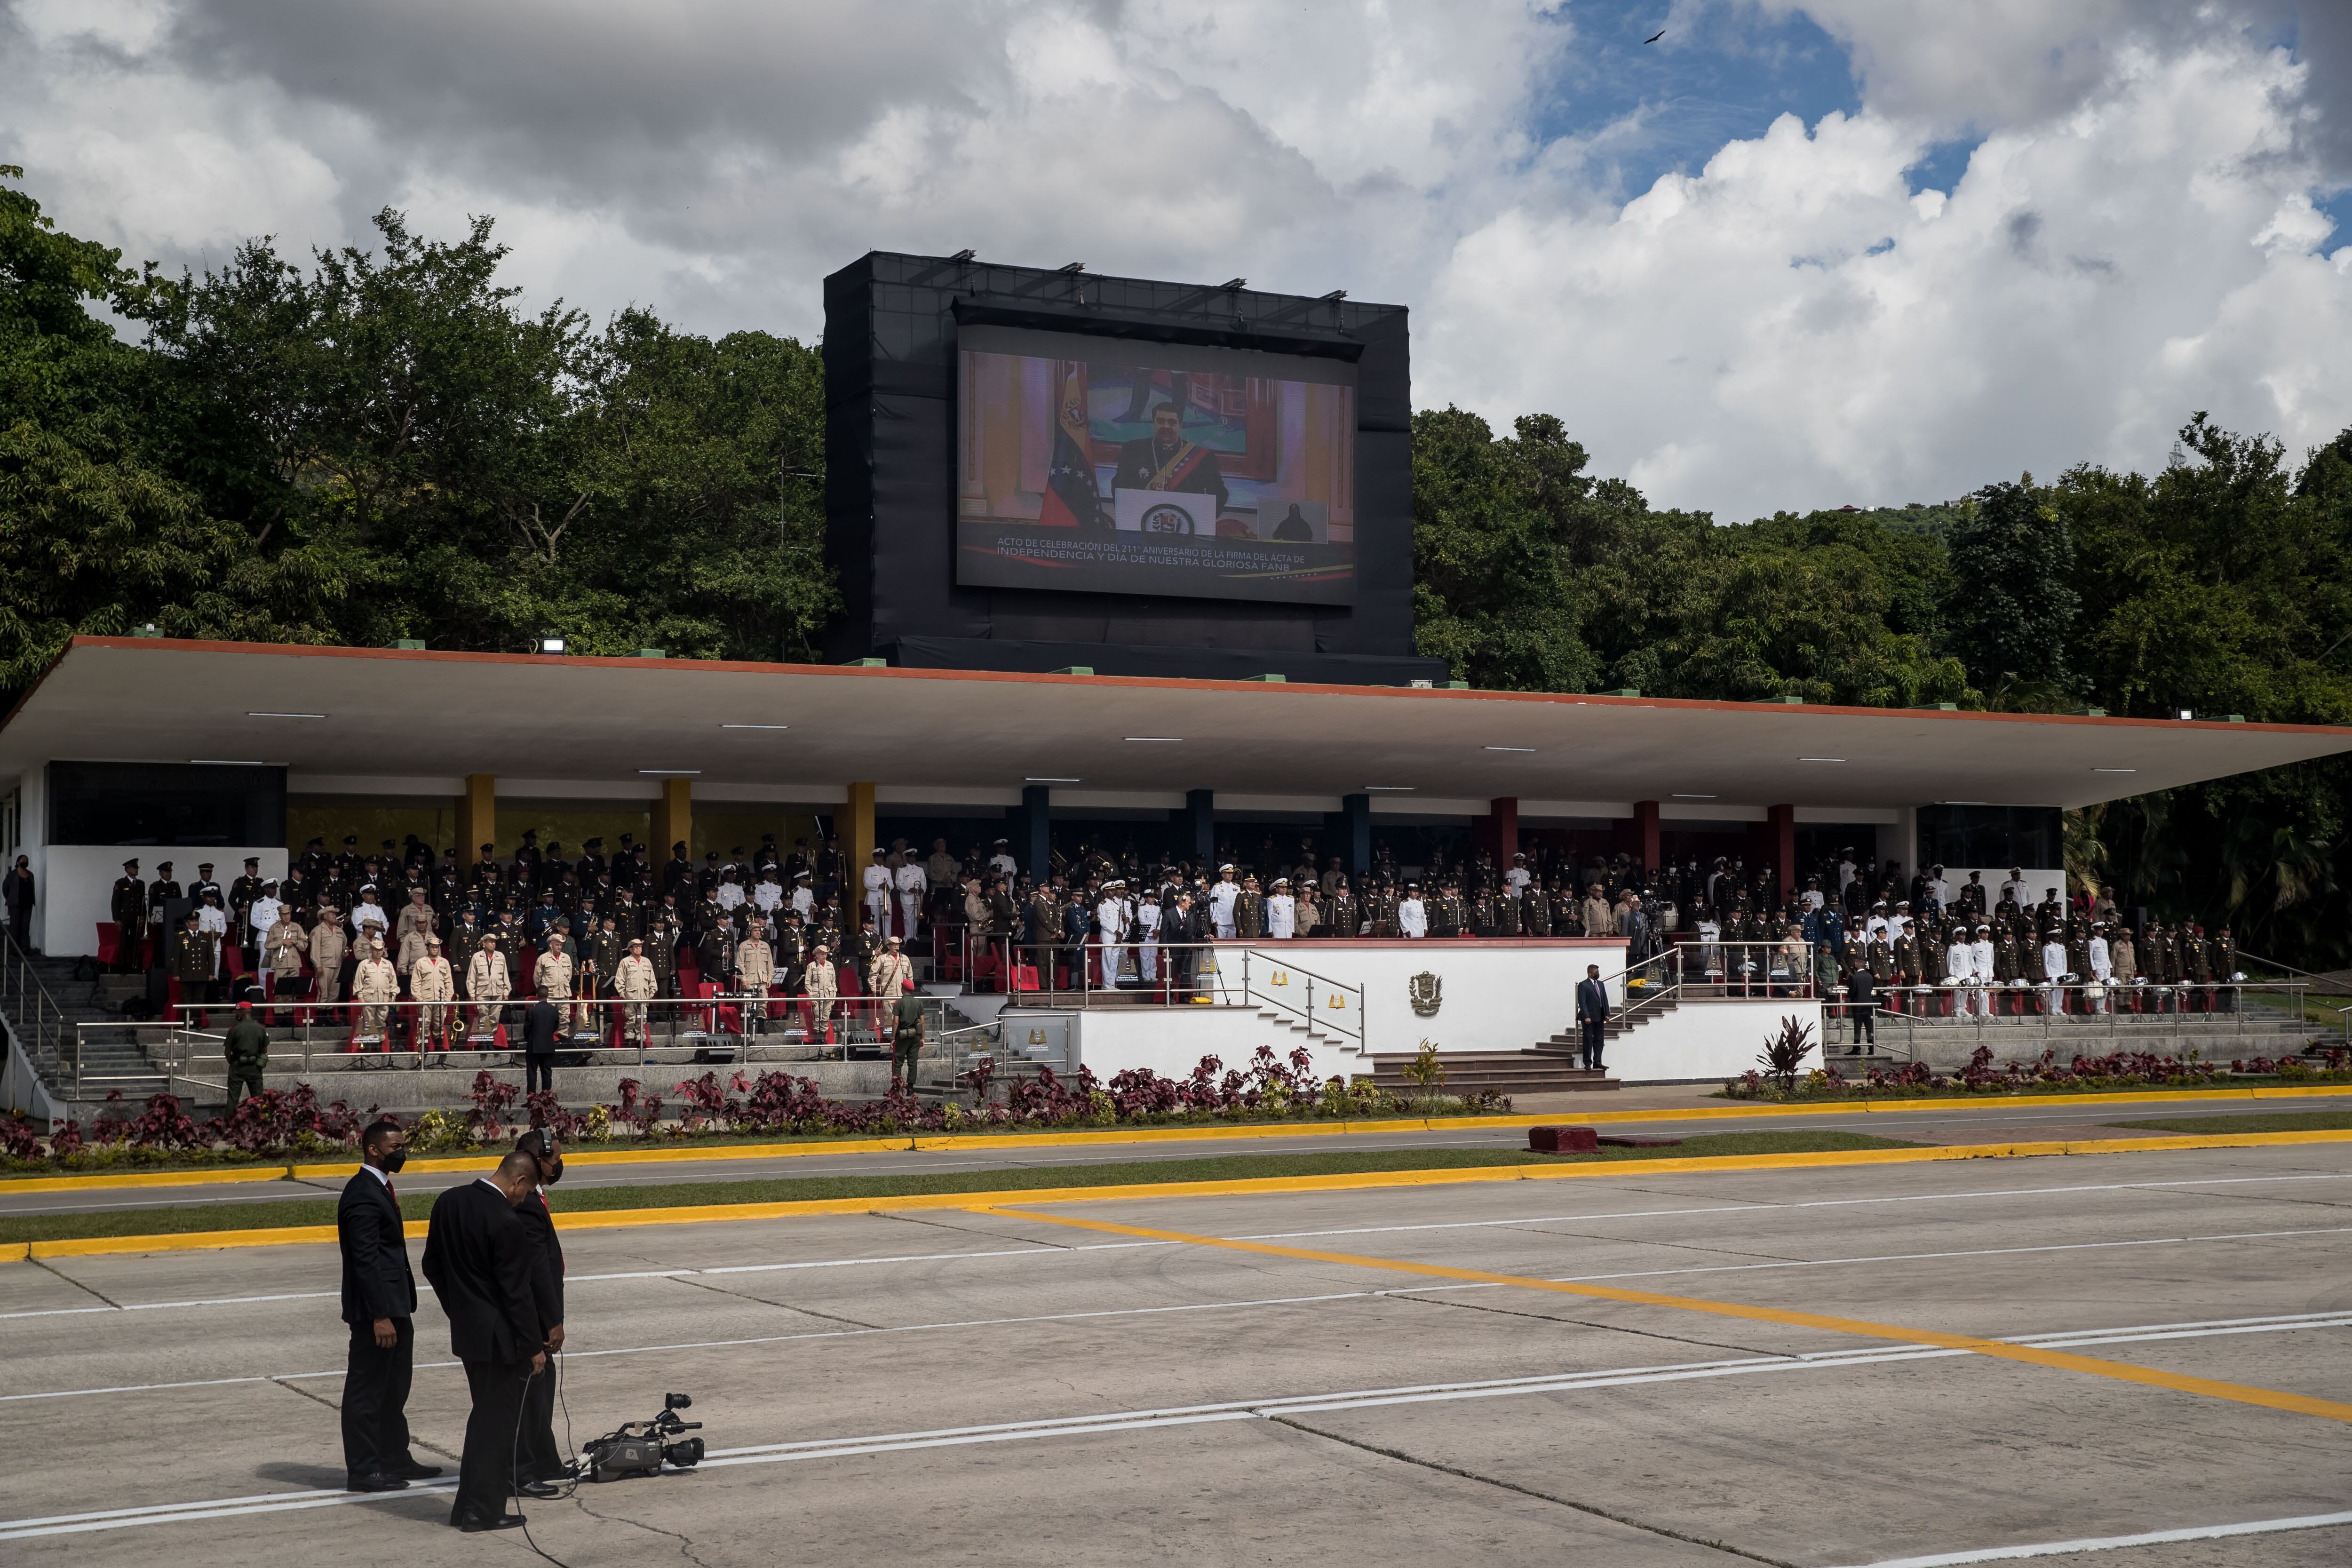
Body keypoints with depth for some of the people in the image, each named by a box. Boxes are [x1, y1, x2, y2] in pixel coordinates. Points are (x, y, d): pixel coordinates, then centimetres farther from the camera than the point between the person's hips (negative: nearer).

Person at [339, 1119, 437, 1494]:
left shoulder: (378, 1188, 14)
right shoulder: (363, 1195, -18)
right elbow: (365, 1259, -22)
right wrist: (380, 1316, -24)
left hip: (394, 1307, 11)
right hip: (376, 1309, -11)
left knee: (394, 1390, 19)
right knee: (366, 1390, -1)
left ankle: (396, 1459, 29)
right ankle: (363, 1470, 6)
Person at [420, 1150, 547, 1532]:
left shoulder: (448, 1202, 1)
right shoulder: (505, 1221, -22)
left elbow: (432, 1266, 10)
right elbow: (516, 1292, -19)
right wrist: (533, 1347, -11)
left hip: (465, 1327, 8)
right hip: (498, 1335, -8)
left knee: (487, 1412, 21)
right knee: (496, 1418, 2)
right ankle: (481, 1509, 6)